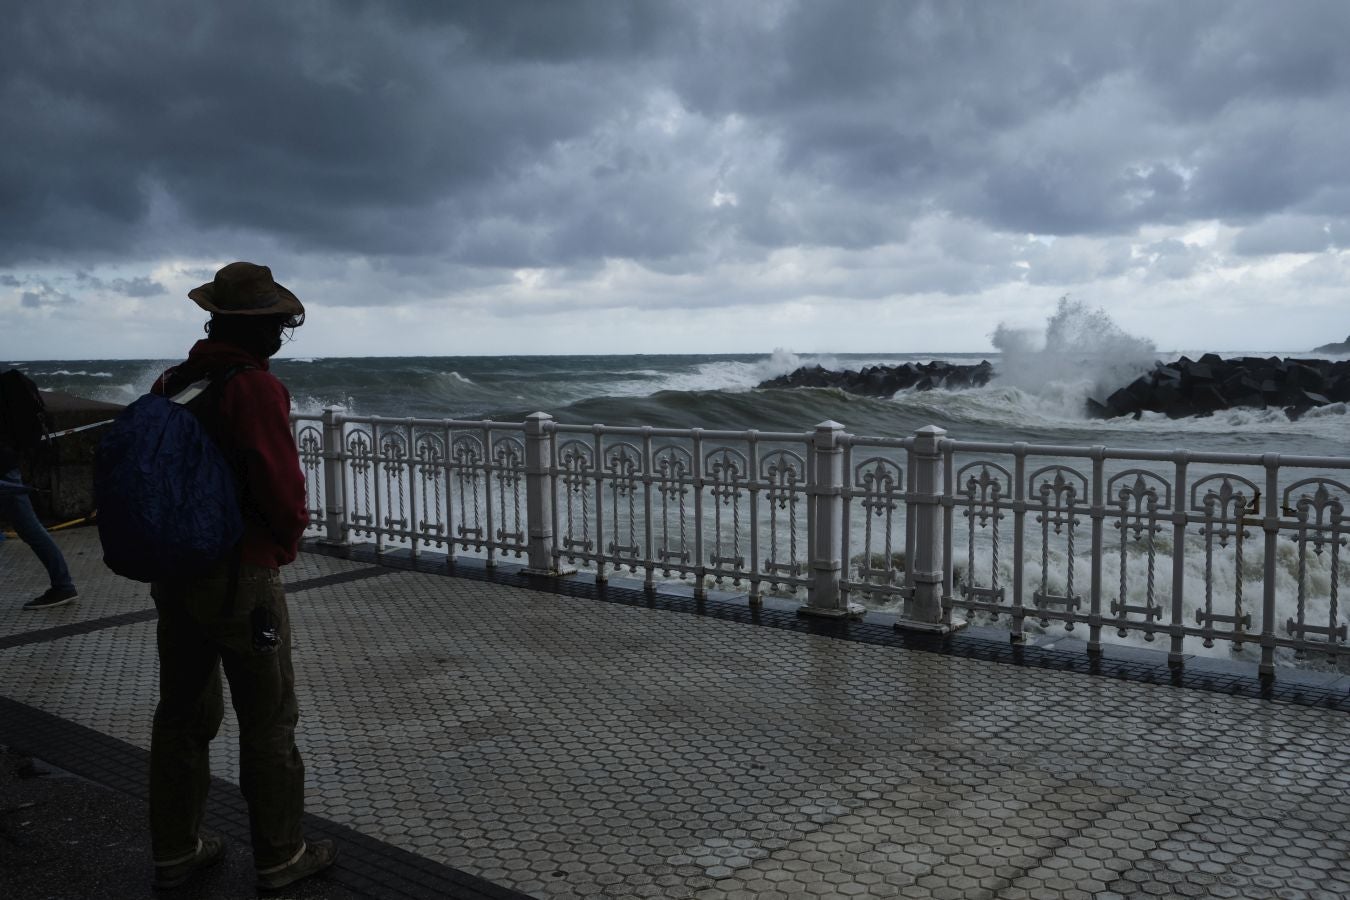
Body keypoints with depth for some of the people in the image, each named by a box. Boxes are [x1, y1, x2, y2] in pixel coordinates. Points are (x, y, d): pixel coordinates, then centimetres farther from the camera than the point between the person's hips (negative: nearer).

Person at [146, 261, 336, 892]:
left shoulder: (170, 384, 4)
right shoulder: (256, 389, -19)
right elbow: (280, 485, -21)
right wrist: (289, 540, -1)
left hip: (173, 574, 7)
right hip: (240, 577, -7)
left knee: (183, 714, 17)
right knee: (268, 721, 7)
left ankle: (175, 853, 29)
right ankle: (279, 857, 19)